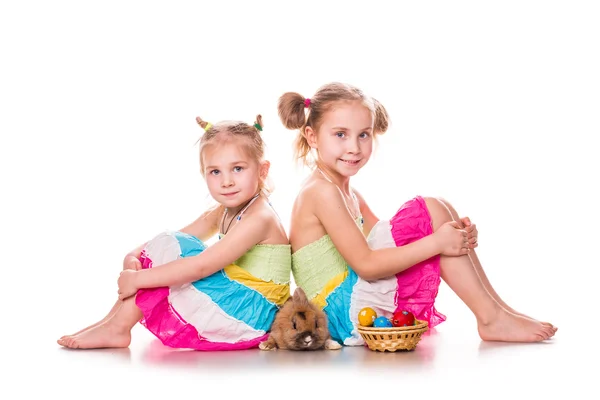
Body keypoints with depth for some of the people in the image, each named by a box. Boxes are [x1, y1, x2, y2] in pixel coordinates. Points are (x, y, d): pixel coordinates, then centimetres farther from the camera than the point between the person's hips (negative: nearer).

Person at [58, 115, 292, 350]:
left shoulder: (259, 219, -20)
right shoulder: (221, 214, 10)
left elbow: (201, 266, -27)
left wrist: (137, 278, -24)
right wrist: (134, 256, -12)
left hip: (246, 320, -9)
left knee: (169, 248, -16)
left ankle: (117, 328, -9)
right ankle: (113, 321, 2)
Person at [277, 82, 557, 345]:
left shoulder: (347, 193, 17)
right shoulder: (322, 192, -14)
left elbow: (384, 240, 10)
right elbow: (366, 264, -20)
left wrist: (451, 234, -5)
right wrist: (436, 243, -20)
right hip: (350, 315, -10)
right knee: (430, 211, -12)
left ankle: (496, 308, 7)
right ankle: (491, 318, -8)